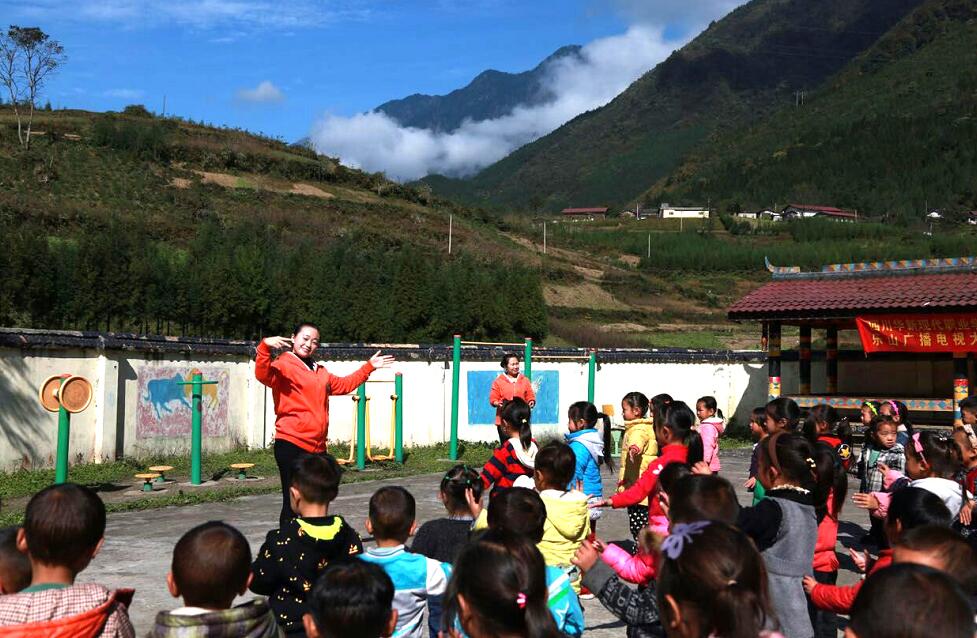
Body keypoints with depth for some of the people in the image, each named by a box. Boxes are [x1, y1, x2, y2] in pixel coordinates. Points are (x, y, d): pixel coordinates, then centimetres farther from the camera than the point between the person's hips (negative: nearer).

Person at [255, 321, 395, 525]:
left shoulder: (319, 371, 20)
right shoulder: (283, 365, -5)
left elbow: (344, 384, 34)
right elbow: (263, 375, -26)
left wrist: (369, 367, 34)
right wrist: (265, 347, -41)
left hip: (317, 446, 8)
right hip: (291, 445, -8)